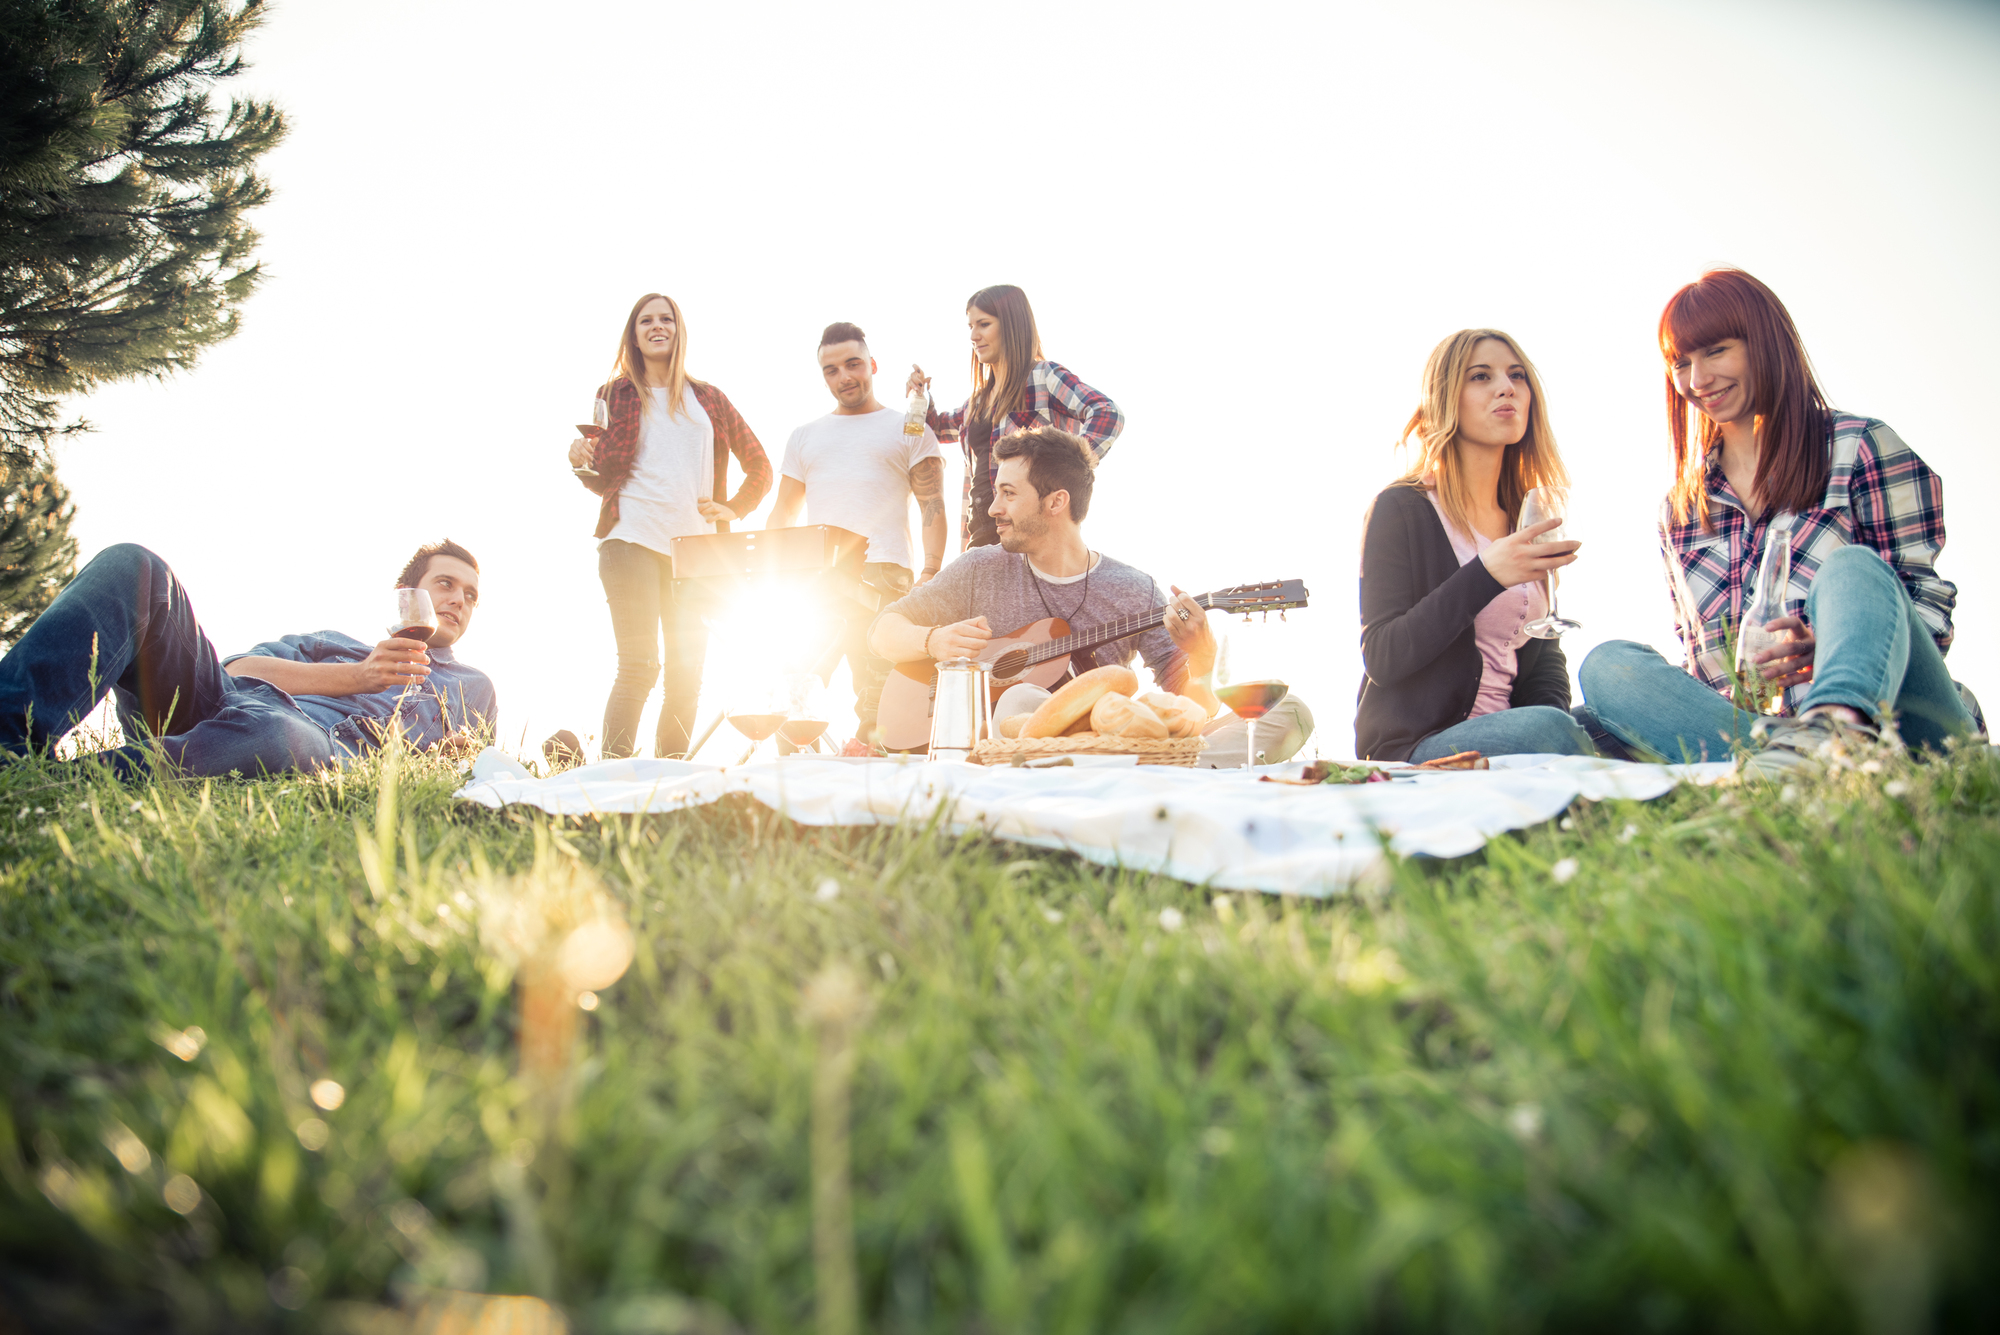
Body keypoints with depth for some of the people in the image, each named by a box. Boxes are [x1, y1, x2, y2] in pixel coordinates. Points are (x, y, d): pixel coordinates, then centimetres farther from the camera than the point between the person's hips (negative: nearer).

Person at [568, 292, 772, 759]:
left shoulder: (709, 399, 18)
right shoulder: (617, 394, 13)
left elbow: (760, 468, 22)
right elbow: (605, 479, 12)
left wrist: (732, 510, 8)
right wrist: (582, 462, -9)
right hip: (632, 541, -3)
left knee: (686, 676, 0)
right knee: (639, 666, -15)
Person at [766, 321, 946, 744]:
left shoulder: (909, 429, 14)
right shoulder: (804, 437, 24)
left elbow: (933, 507, 5)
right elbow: (782, 515, 23)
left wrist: (930, 573, -10)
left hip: (883, 575, -3)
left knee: (878, 691, -11)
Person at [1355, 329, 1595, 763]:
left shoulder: (1527, 523, 17)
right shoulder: (1401, 509, -2)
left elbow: (1545, 655, 15)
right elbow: (1381, 658, -11)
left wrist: (1557, 717, -9)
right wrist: (1485, 576, -22)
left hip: (1506, 735, 5)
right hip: (1411, 748, -5)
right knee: (1548, 729, -33)